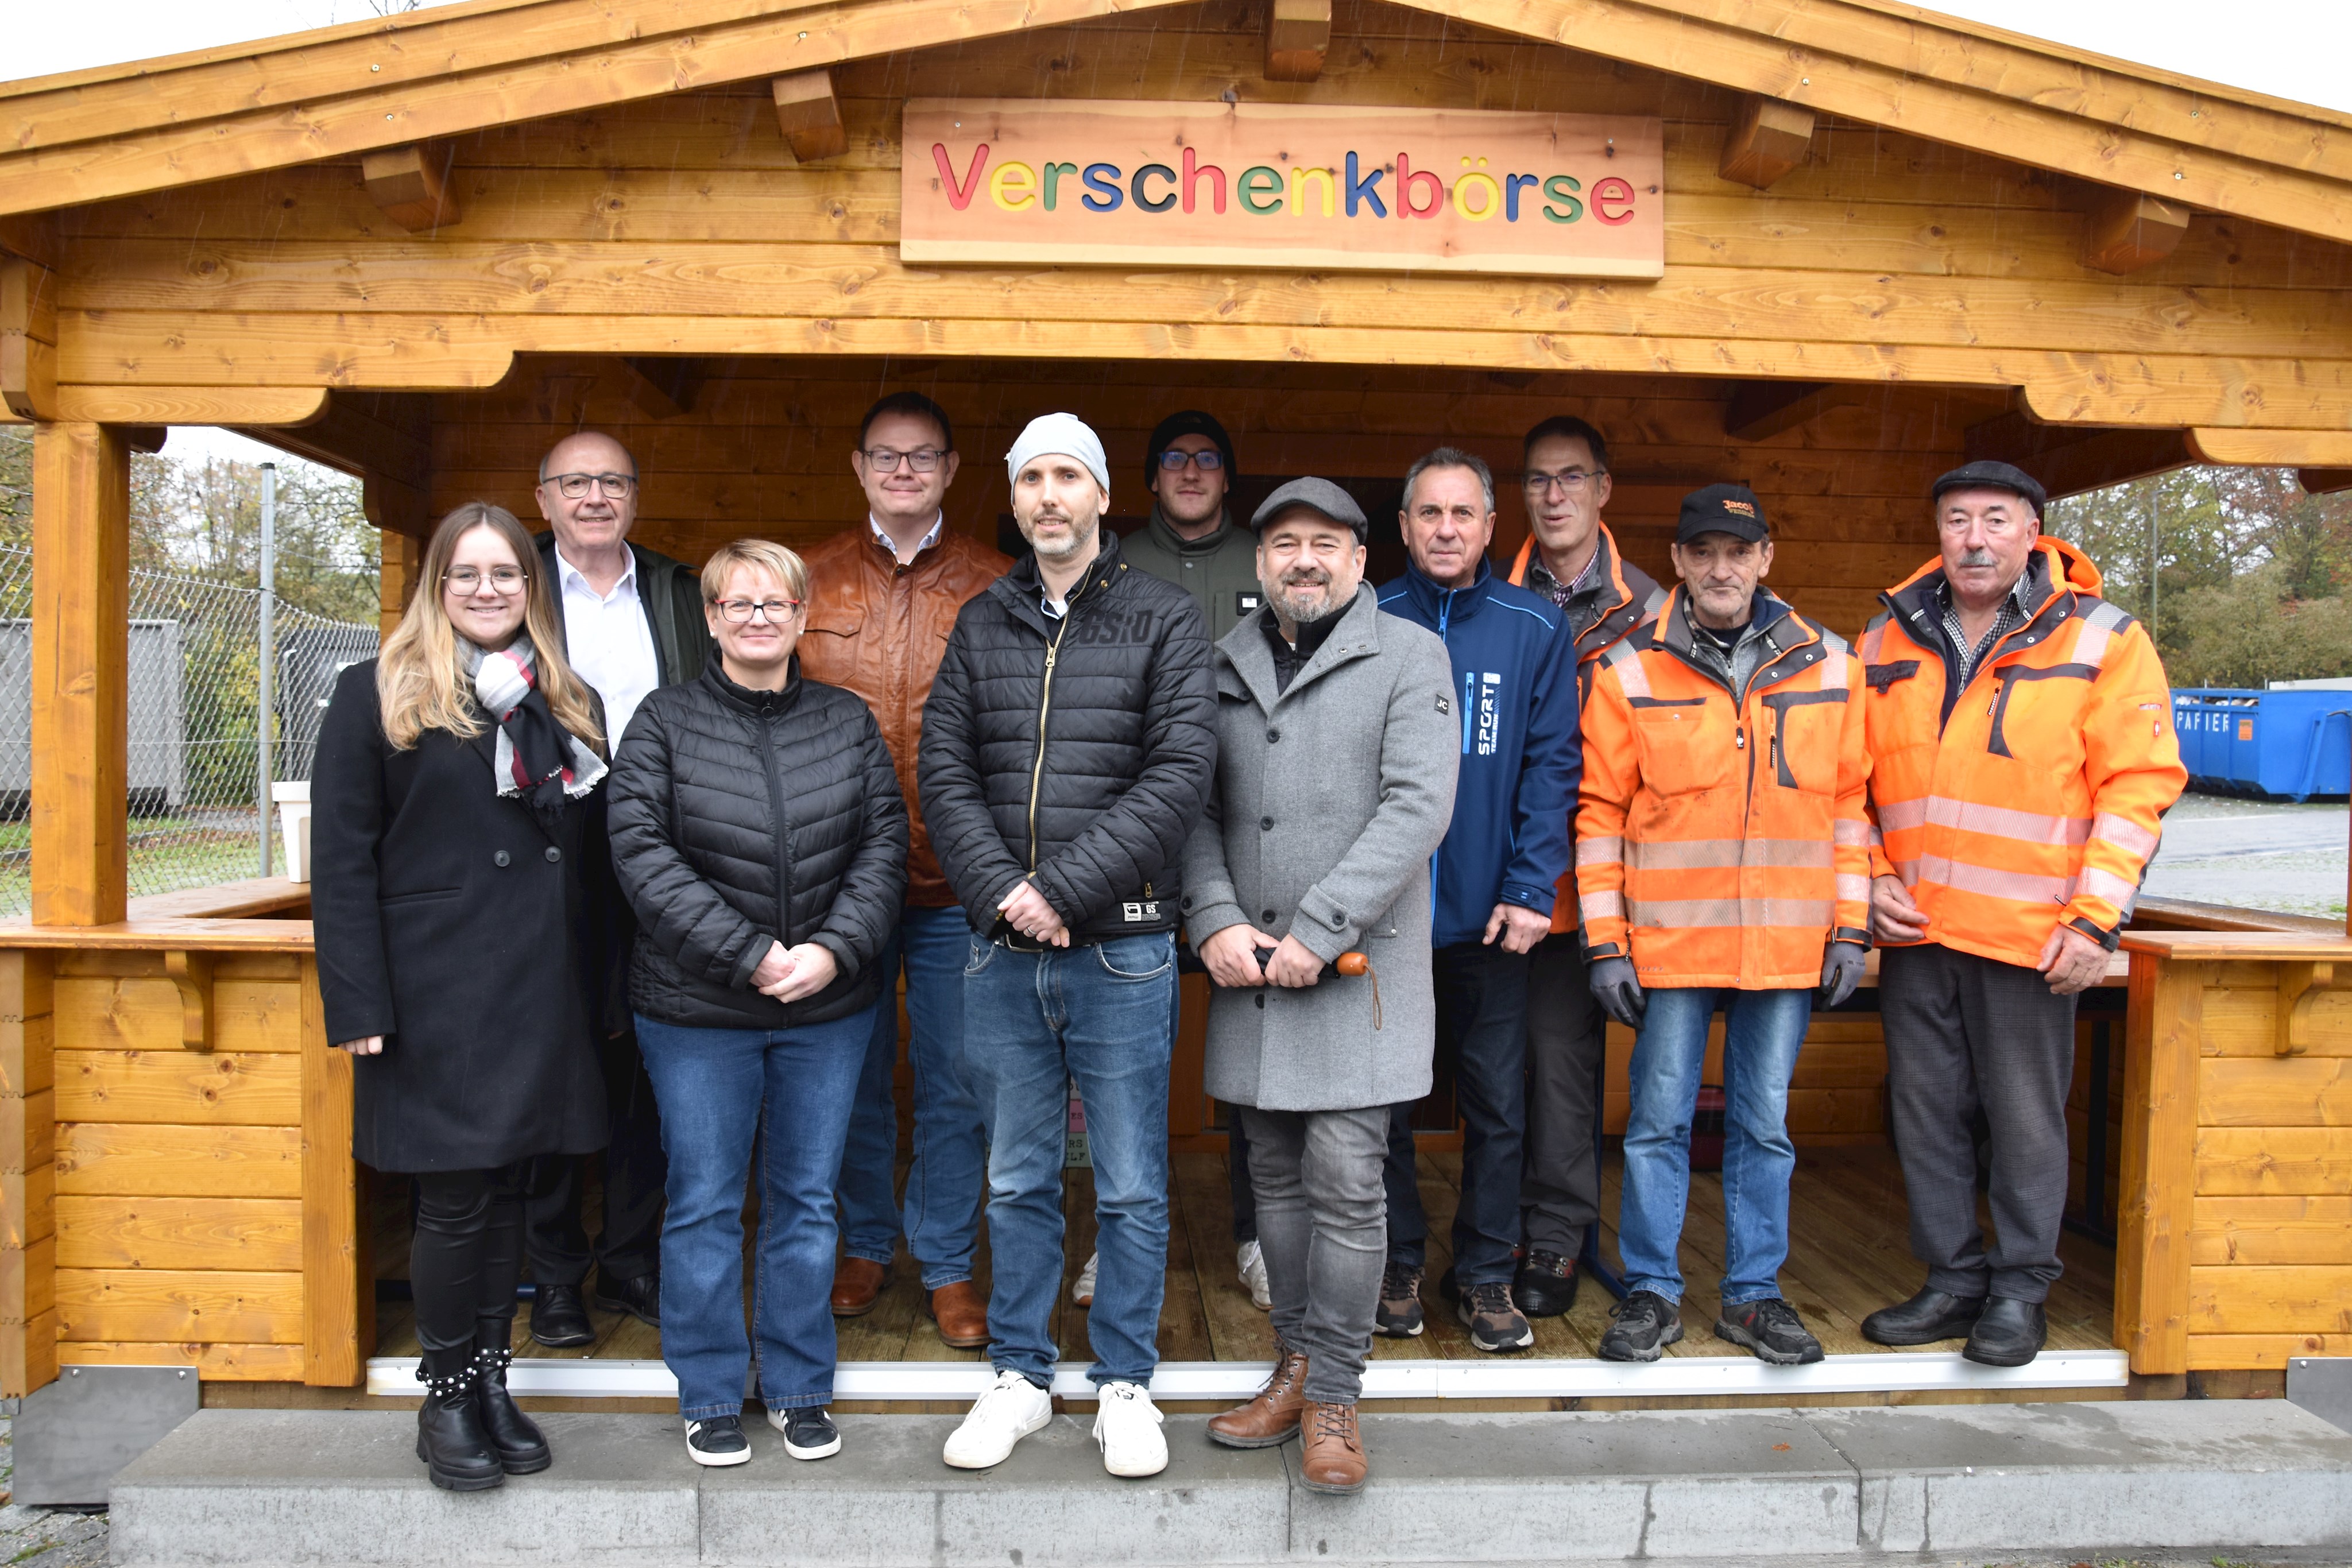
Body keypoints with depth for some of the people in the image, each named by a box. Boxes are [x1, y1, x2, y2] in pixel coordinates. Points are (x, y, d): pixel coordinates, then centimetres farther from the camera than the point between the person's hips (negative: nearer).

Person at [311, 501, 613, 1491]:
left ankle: (493, 1384, 25)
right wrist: (359, 1004, -11)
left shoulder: (569, 704, 13)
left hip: (543, 993, 4)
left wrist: (596, 993, 9)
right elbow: (341, 858, -4)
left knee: (506, 1193, 11)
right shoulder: (378, 696, 0)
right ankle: (446, 1399, 18)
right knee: (456, 1202, 0)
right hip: (437, 996, -4)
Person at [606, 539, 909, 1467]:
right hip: (698, 1009, -2)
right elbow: (642, 853, -10)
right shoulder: (665, 722, -1)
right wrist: (751, 956, -16)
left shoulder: (848, 722, 7)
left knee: (807, 1200, 11)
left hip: (830, 1007, 2)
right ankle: (711, 1397, 25)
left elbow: (885, 844, 2)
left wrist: (833, 951, -13)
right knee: (704, 1204, 7)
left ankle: (800, 1389, 27)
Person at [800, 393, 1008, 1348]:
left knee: (954, 1082, 6)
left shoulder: (994, 587, 3)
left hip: (957, 877, -1)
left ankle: (946, 1266, 22)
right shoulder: (812, 580, 7)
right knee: (854, 1073, 13)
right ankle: (864, 1245, 32)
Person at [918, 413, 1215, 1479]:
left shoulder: (1163, 619, 0)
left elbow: (1180, 774, -10)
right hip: (1001, 951, 3)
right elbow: (944, 772, 4)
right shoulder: (981, 625, 11)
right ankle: (1019, 1378, 29)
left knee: (1131, 1187, 7)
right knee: (1018, 1182, 14)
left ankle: (1123, 1384, 24)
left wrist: (1064, 891, -16)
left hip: (1120, 948, -3)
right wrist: (1002, 890, -12)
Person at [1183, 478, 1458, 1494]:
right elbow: (1195, 808, 10)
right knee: (1276, 1178, 13)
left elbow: (1417, 808, -11)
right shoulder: (1224, 666, 12)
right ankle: (1296, 1366, 28)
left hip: (1356, 970, -4)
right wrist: (1216, 920, -7)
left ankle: (1334, 1398, 11)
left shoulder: (1409, 657, -1)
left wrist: (1316, 931, -15)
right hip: (1249, 972, 4)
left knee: (1345, 1183, -4)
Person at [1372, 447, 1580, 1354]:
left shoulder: (1535, 629, 2)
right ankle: (1398, 1263, 27)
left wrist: (1530, 889, -10)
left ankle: (1486, 1273, 24)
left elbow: (1551, 766, -1)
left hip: (1488, 913, 0)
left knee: (1497, 1106, 9)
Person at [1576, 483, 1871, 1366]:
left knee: (1764, 1125, 11)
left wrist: (1850, 928, 5)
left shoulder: (1827, 665, 5)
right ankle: (1651, 1292, 19)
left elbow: (1850, 802, 9)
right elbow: (1601, 813, -1)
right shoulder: (1630, 670, -2)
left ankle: (1754, 1294, 25)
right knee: (1659, 1121, 5)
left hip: (1787, 942, 2)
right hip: (1669, 940, -2)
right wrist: (1604, 943, -4)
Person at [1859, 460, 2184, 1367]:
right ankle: (1953, 1281, 24)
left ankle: (2019, 1291, 19)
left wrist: (2095, 918, -12)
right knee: (1926, 1115, 10)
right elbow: (1853, 781, 15)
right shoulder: (1888, 643, 9)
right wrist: (1871, 879, 2)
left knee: (2026, 1120, 4)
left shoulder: (2102, 640, -2)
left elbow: (2139, 785, -6)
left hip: (2030, 937, -4)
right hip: (1914, 928, 4)